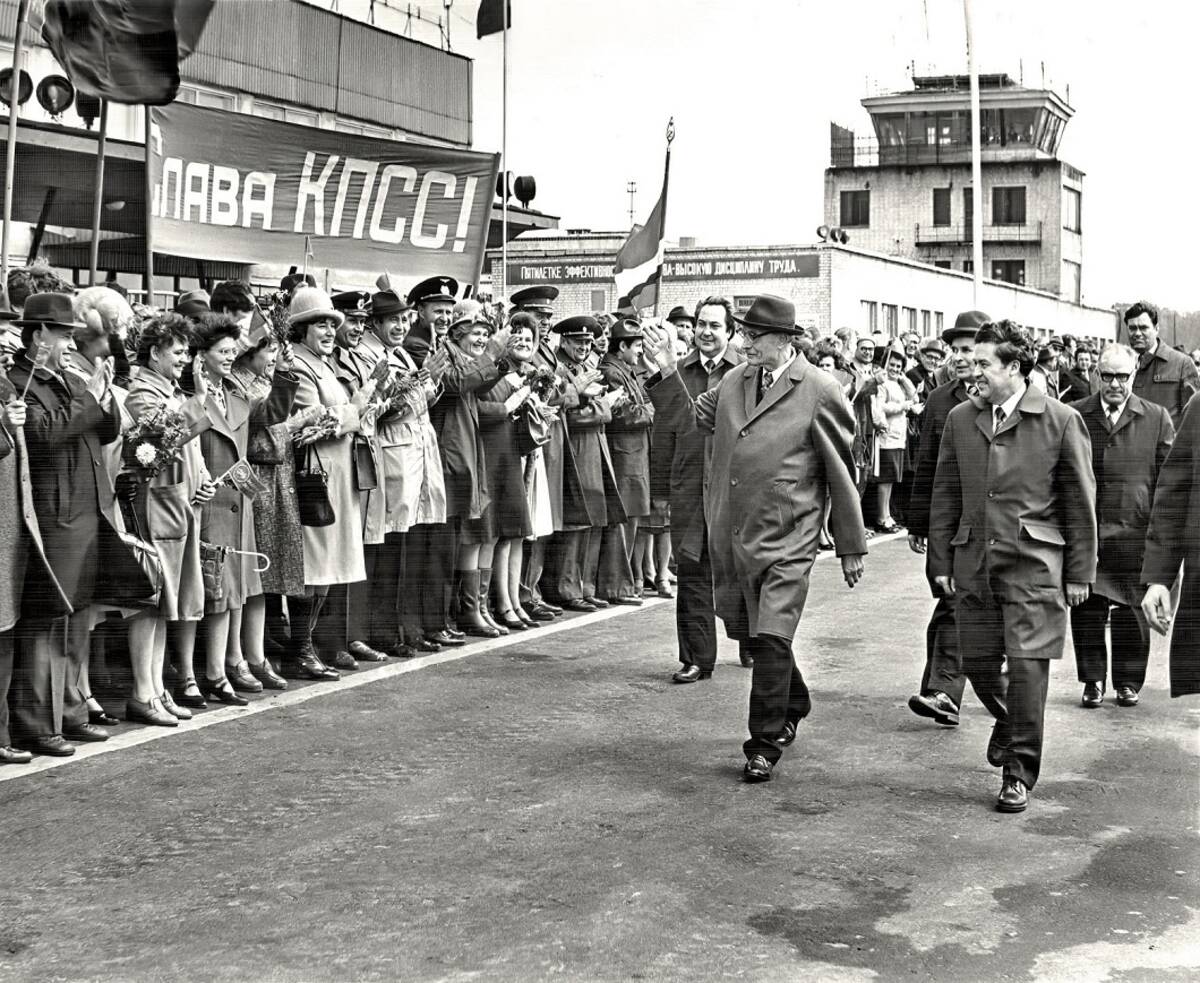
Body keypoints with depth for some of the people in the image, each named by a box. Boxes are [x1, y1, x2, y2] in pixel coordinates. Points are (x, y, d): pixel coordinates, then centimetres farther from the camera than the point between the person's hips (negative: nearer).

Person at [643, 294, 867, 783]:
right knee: (748, 632, 17)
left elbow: (841, 473, -3)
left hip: (786, 540, -6)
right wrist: (670, 372, 12)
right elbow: (699, 418, 26)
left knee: (771, 639, -11)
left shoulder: (819, 392, -8)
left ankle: (765, 743, 3)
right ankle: (793, 705, 41)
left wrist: (851, 547, 1)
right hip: (732, 532, 6)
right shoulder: (733, 381, 7)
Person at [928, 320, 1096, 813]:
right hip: (974, 564, 4)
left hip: (1034, 565, -4)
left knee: (1027, 666, -7)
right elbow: (945, 495, 13)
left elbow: (1080, 502, 0)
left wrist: (1080, 573, 0)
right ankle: (1008, 723, 42)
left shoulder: (1061, 421, -4)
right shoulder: (960, 420, 7)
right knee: (978, 662, 9)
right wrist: (941, 560, 9)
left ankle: (1020, 771, 7)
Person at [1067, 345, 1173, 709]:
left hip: (1135, 531, 0)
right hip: (1084, 529, 0)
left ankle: (1128, 682, 20)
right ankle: (1093, 679, 14)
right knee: (1086, 610, 0)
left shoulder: (1156, 419, 6)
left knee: (1131, 612, 5)